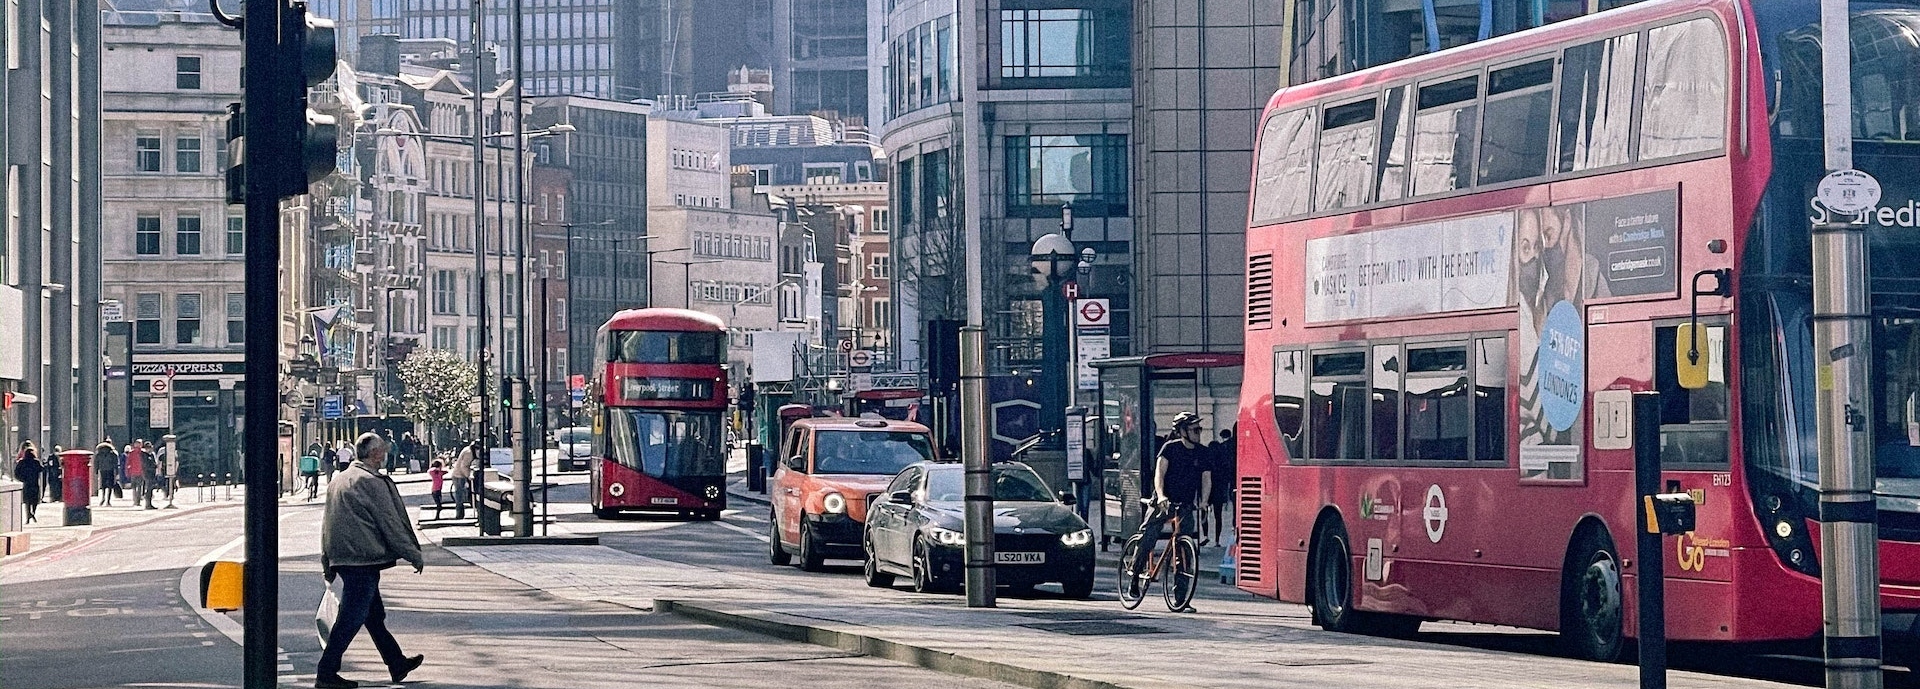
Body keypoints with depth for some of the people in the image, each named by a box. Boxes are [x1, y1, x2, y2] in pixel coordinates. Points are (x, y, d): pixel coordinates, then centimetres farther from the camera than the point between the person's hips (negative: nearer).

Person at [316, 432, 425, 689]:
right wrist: (415, 556, -4)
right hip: (363, 559, -9)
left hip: (341, 558, 9)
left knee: (375, 614, 18)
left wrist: (327, 563, 23)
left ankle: (397, 664, 28)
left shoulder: (338, 480, 14)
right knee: (351, 618, -6)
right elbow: (391, 524, -12)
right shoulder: (372, 482, -13)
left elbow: (327, 522, 18)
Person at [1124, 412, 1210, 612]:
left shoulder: (1202, 453, 5)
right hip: (1164, 503, -3)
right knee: (1147, 537, -17)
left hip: (1185, 506, 3)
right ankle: (1134, 577, 2)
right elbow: (1159, 474, -15)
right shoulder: (1170, 448, -5)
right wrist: (1161, 496, -32)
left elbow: (1205, 479, 2)